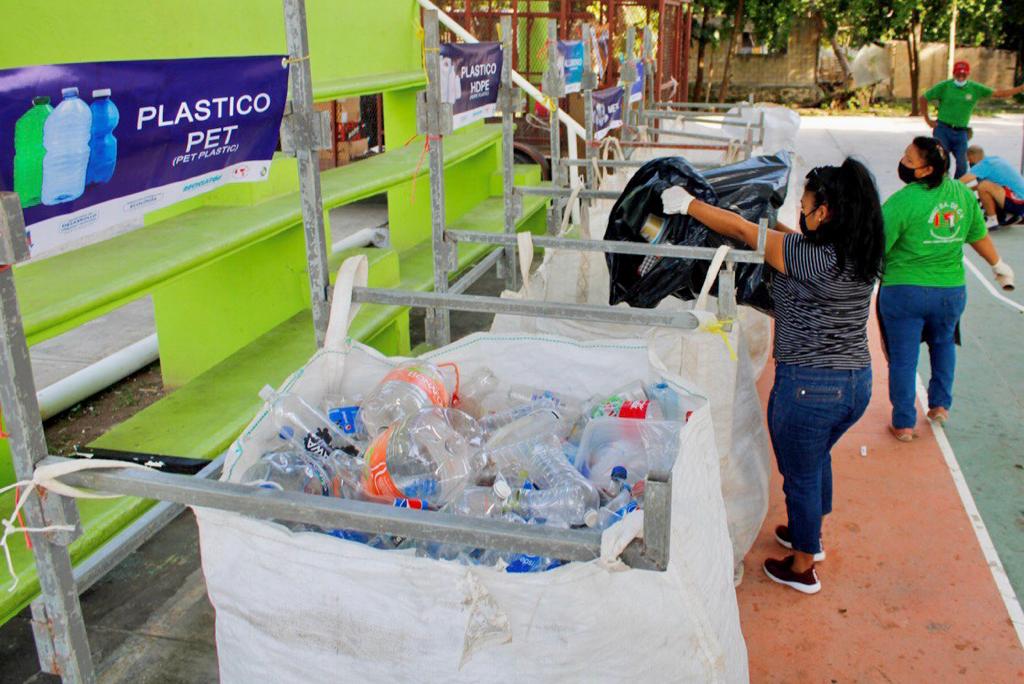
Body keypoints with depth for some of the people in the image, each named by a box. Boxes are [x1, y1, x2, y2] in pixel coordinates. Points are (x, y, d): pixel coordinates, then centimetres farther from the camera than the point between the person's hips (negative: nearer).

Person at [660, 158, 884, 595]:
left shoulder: (807, 255, -22)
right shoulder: (861, 255, -1)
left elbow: (740, 230, -15)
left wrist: (687, 204, -4)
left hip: (808, 386, -8)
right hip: (858, 382, 8)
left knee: (800, 476, 13)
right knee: (817, 458, 30)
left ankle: (801, 568, 32)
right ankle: (811, 535, 52)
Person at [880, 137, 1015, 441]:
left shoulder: (902, 201, -20)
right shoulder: (963, 193, -1)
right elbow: (980, 236, 11)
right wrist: (999, 265, 27)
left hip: (904, 291, -5)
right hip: (951, 289, 5)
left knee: (903, 356, 7)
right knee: (943, 342, 29)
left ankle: (903, 424, 16)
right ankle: (940, 405, 34)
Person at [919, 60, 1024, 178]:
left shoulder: (975, 88, 2)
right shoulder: (944, 86, -5)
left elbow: (998, 93, 2)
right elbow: (923, 99, 3)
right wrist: (927, 120, 1)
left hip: (961, 132, 3)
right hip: (943, 129, -3)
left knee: (962, 165, 2)